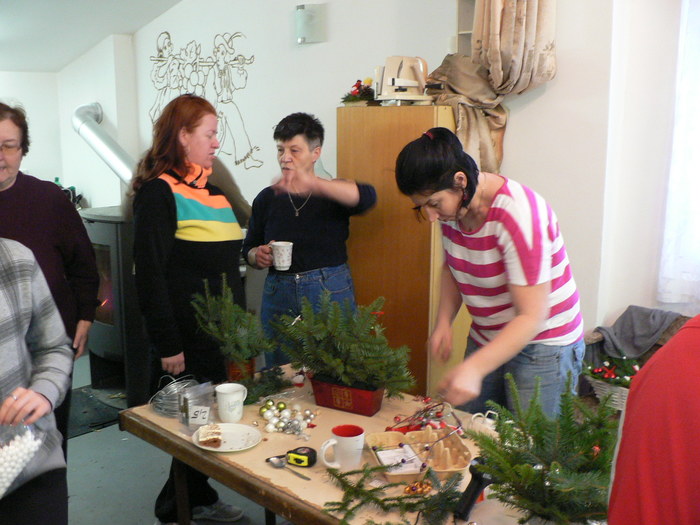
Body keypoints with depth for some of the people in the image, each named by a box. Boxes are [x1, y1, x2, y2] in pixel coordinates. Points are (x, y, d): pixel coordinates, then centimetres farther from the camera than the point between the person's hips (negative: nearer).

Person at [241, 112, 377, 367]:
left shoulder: (334, 194, 1)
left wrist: (313, 184, -36)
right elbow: (248, 247, 18)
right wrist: (257, 256, -7)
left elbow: (366, 196, -22)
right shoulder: (267, 198, 10)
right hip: (279, 295, 3)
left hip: (330, 291, -2)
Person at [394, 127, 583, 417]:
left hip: (542, 346, -6)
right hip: (485, 339, 7)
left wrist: (474, 368, -36)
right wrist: (443, 322, -3)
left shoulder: (517, 213, -27)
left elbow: (532, 317, -27)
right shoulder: (451, 205, -5)